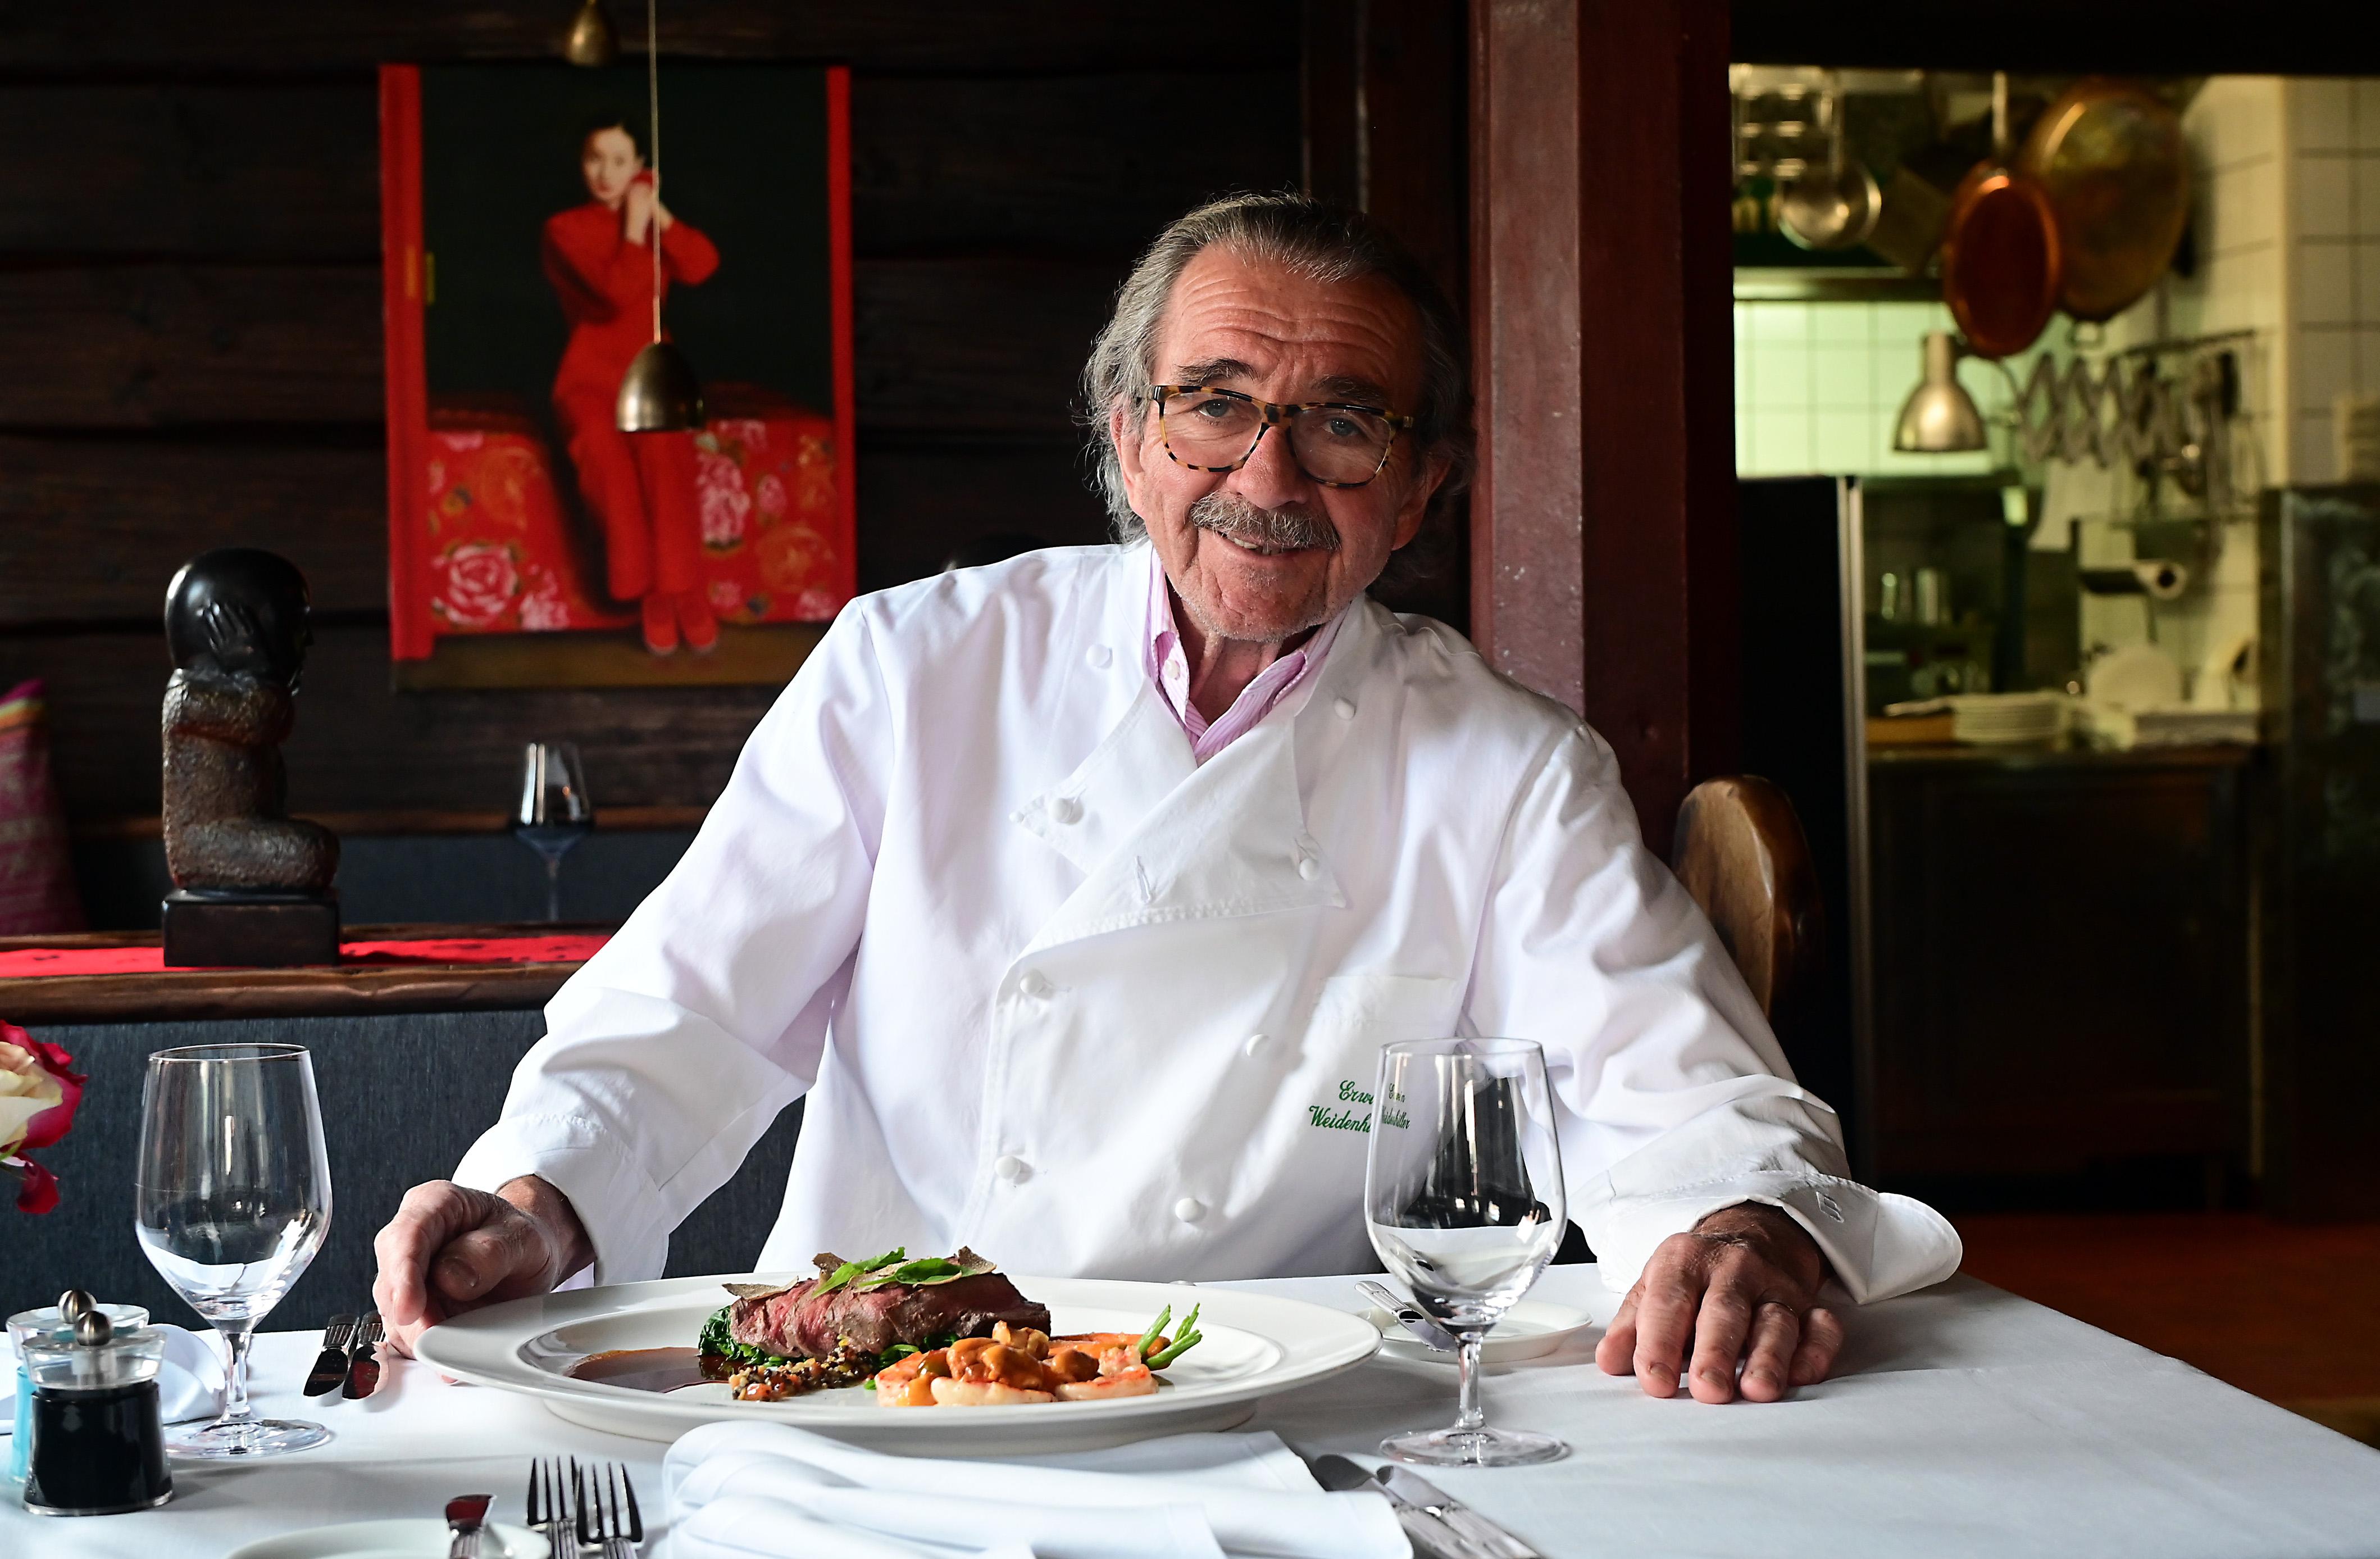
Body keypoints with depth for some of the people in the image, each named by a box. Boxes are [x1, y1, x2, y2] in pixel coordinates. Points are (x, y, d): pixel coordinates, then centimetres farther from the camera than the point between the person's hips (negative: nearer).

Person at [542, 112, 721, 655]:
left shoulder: (652, 221, 13)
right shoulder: (565, 230, -1)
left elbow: (701, 267, -7)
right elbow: (618, 294, -16)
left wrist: (656, 214, -8)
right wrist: (633, 227, -7)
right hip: (590, 378, -2)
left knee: (661, 442, -31)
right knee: (598, 441, -33)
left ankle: (679, 586, -22)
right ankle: (650, 586, -21)